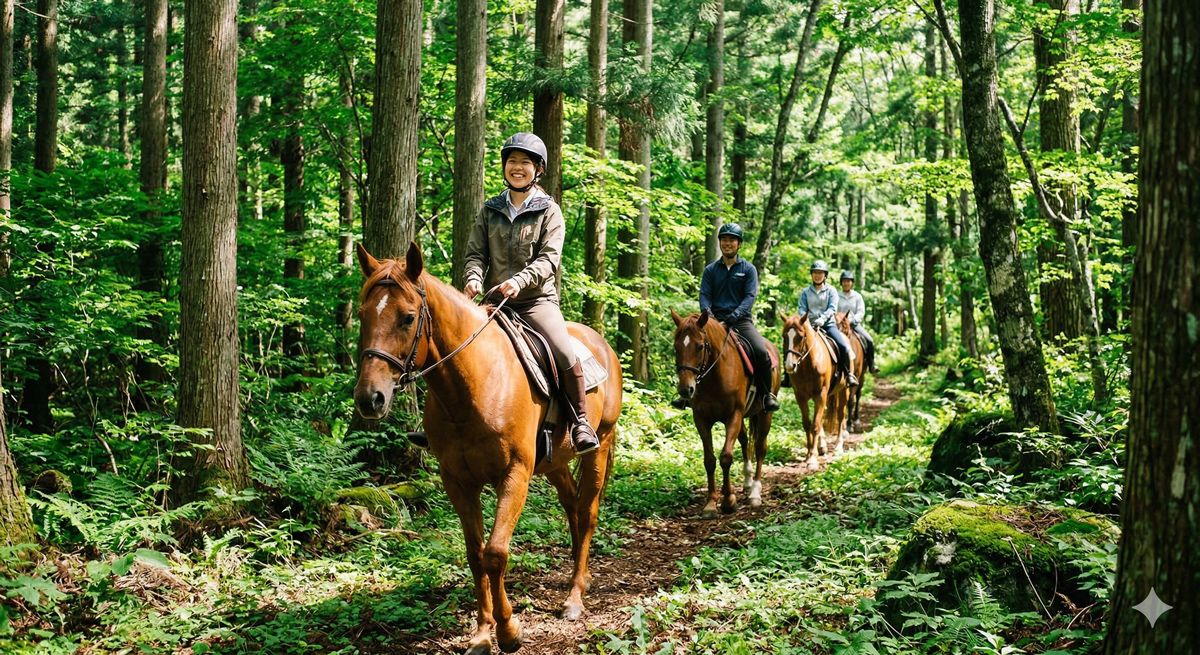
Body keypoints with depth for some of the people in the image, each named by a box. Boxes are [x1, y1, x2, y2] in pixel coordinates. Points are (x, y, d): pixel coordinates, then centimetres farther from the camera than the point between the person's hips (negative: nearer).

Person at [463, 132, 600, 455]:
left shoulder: (549, 210, 2)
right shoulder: (490, 210, 12)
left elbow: (549, 258, -8)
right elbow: (476, 253, 7)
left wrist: (520, 280, -25)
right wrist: (473, 278, -15)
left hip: (537, 299, -4)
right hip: (495, 301, 4)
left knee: (565, 354, -25)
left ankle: (581, 422, -9)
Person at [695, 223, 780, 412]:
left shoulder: (748, 269, 7)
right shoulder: (710, 270, 13)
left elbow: (750, 296, -4)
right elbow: (704, 295, 5)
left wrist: (734, 316, -21)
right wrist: (707, 313, -18)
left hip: (742, 320, -2)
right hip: (716, 320, 2)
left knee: (762, 352, -26)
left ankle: (767, 394, -9)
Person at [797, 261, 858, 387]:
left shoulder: (831, 291, 8)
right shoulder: (805, 292, 13)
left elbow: (832, 308, -5)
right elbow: (802, 309, 4)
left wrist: (822, 318, -23)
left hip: (828, 324, -1)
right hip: (810, 325, 1)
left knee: (844, 346, -23)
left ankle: (847, 373, -3)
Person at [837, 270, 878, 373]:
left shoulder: (857, 296, 9)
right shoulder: (837, 296, 8)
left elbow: (861, 312, -1)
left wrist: (852, 320, -18)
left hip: (854, 324, 1)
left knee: (869, 341, -17)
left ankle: (871, 365, -3)